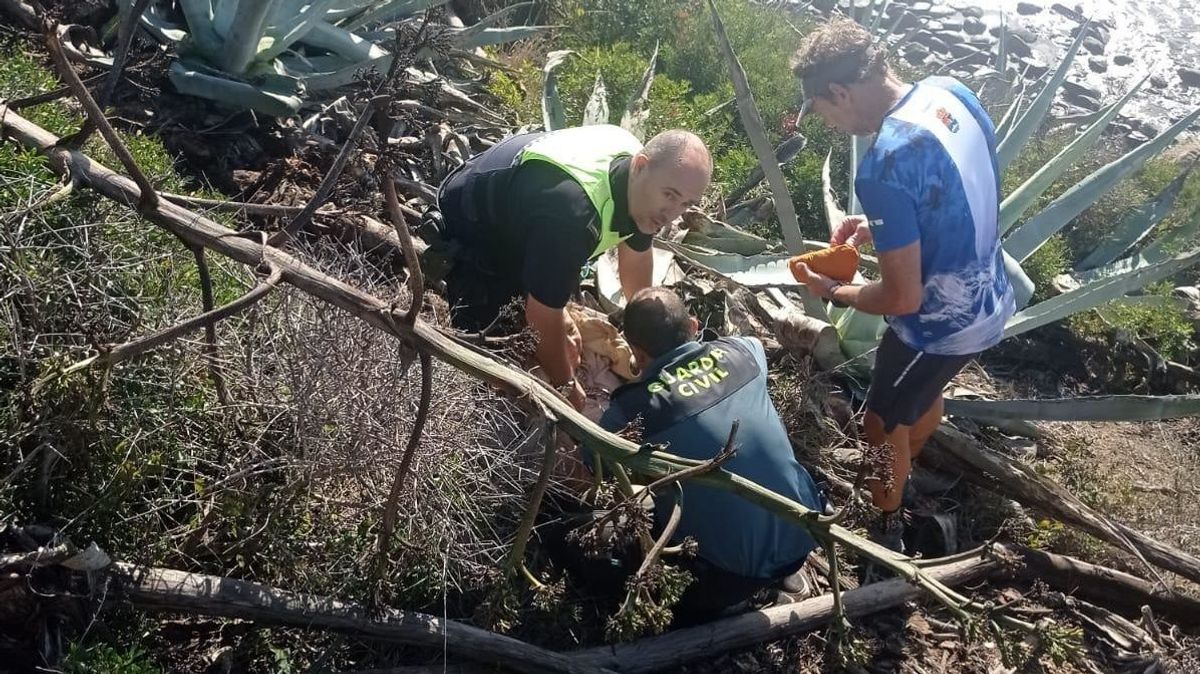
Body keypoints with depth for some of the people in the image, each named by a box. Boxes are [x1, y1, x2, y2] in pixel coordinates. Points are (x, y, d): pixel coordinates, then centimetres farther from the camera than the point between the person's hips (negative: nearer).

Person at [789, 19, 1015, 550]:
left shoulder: (882, 167, -34)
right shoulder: (950, 92, -7)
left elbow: (903, 297, -27)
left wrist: (834, 292, -9)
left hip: (942, 326, -8)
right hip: (989, 302, 8)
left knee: (882, 425, 17)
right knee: (925, 393, 33)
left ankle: (886, 524, 42)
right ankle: (903, 475, 60)